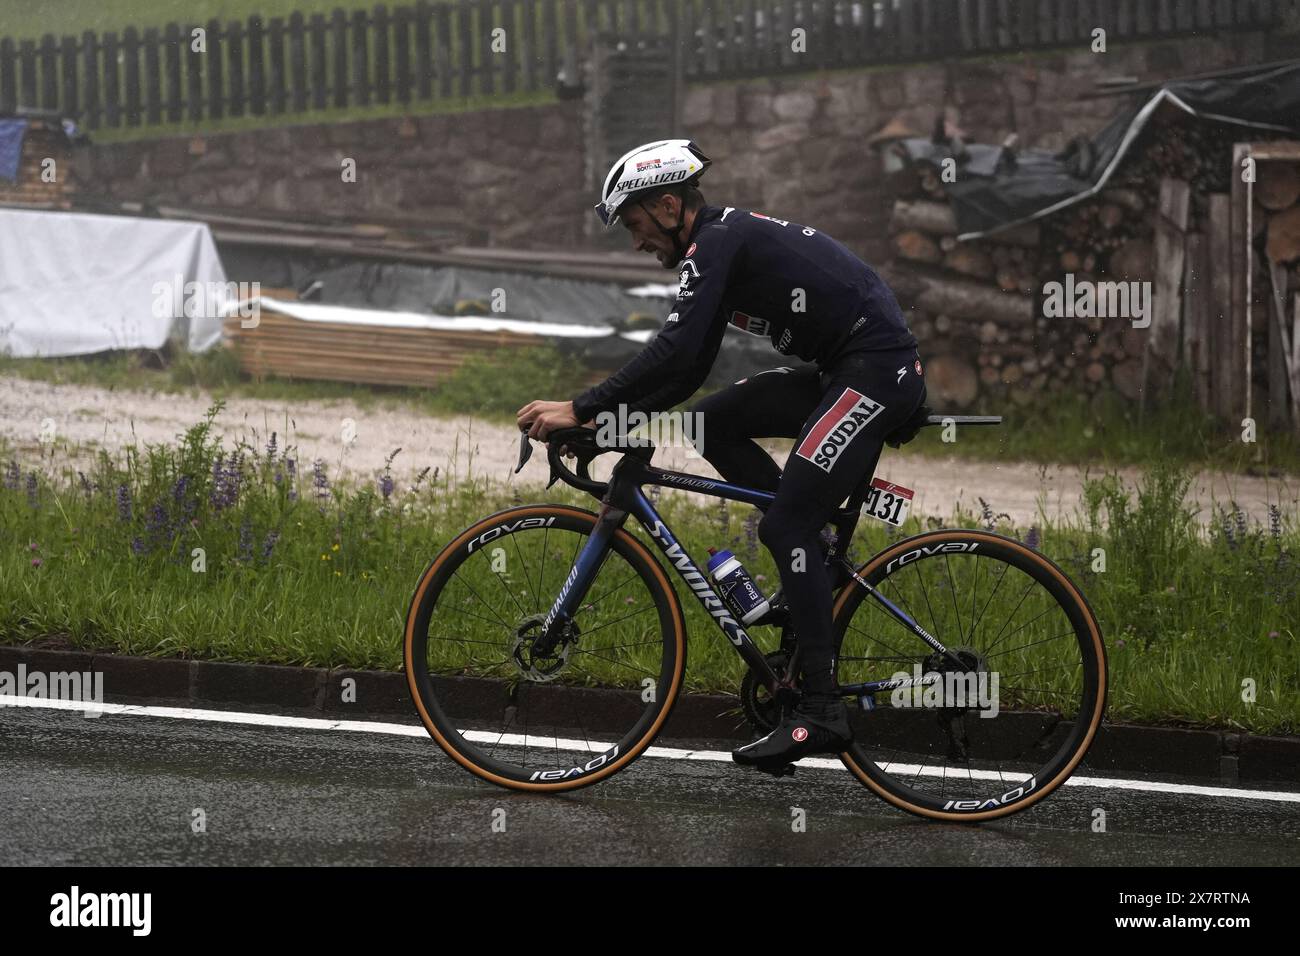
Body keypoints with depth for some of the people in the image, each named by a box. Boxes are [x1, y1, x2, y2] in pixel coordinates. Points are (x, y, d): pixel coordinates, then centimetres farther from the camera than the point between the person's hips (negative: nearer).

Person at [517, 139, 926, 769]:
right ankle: (815, 553, 9)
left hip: (877, 373, -10)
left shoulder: (717, 243, -12)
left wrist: (581, 409, -21)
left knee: (784, 527, -12)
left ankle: (821, 711, -14)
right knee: (715, 424, 8)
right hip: (839, 372, 10)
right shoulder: (725, 241, 19)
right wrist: (607, 419, 12)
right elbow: (687, 369, 21)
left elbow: (675, 352, -23)